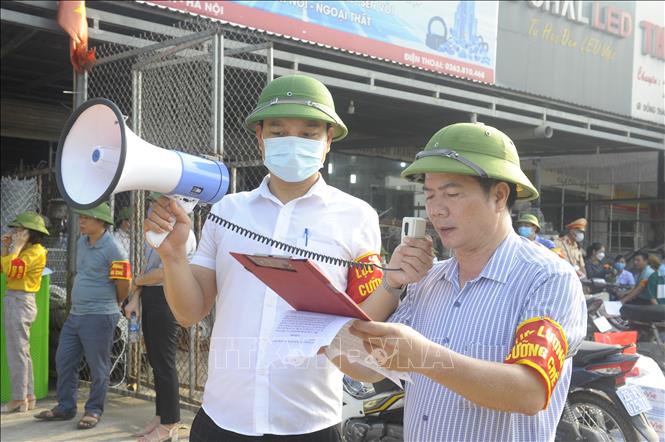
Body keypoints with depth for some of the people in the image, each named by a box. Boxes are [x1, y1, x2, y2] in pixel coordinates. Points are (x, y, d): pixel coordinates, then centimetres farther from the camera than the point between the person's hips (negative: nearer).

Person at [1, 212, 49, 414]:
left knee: (17, 352, -5)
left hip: (21, 302, -10)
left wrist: (17, 246, -14)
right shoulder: (23, 250, 16)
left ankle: (18, 399, 1)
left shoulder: (36, 251, -13)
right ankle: (28, 397, 21)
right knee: (21, 351, 13)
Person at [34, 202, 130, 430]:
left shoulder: (113, 250, -16)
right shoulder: (81, 243, 10)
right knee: (64, 360, 13)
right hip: (75, 314, 8)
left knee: (98, 367, 4)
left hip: (99, 317, -8)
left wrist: (110, 306, 3)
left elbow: (123, 285, -13)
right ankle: (65, 407, 26)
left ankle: (94, 410, 17)